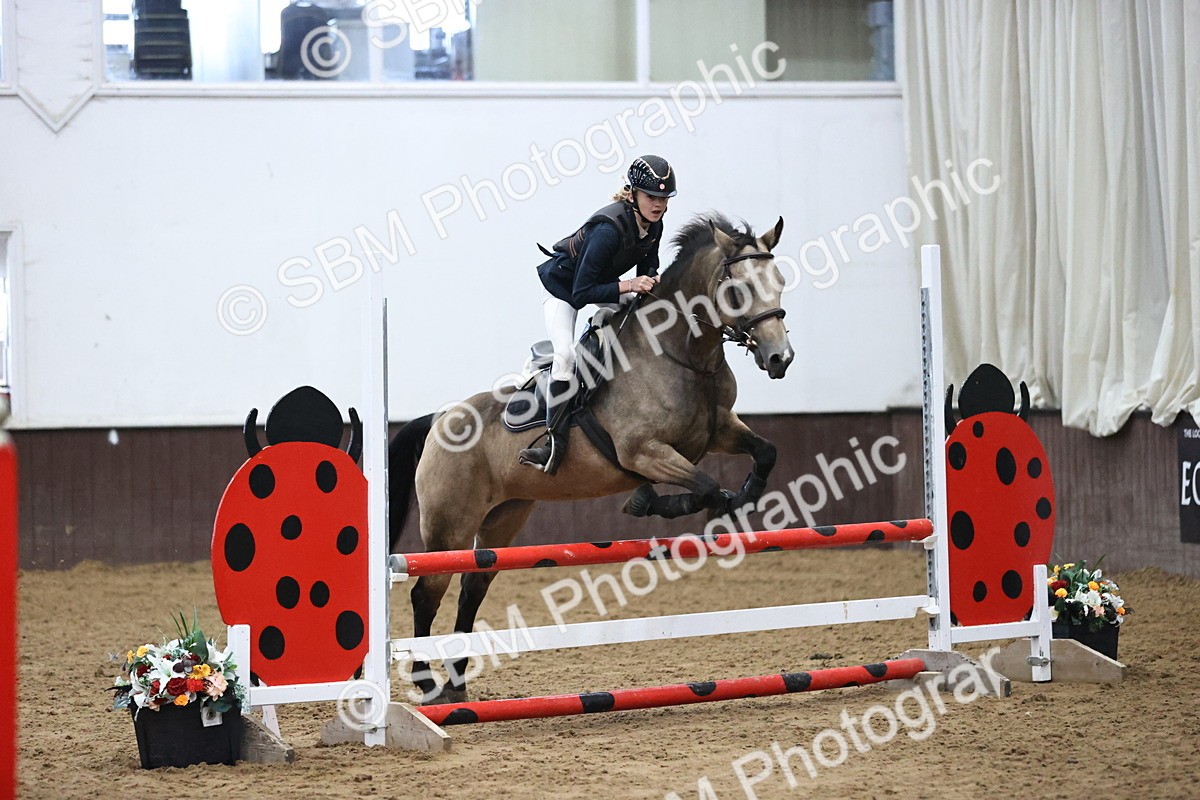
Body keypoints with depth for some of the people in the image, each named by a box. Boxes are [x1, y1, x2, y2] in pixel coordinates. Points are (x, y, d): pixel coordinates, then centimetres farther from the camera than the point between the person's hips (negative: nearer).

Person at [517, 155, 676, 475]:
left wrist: (652, 283, -22)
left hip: (602, 282, 8)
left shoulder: (653, 226, -14)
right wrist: (628, 285, -41)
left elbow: (647, 271, 1)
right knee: (565, 353, -27)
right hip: (562, 284, -8)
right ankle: (555, 443, -24)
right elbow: (581, 294, -36)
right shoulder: (609, 229, -37)